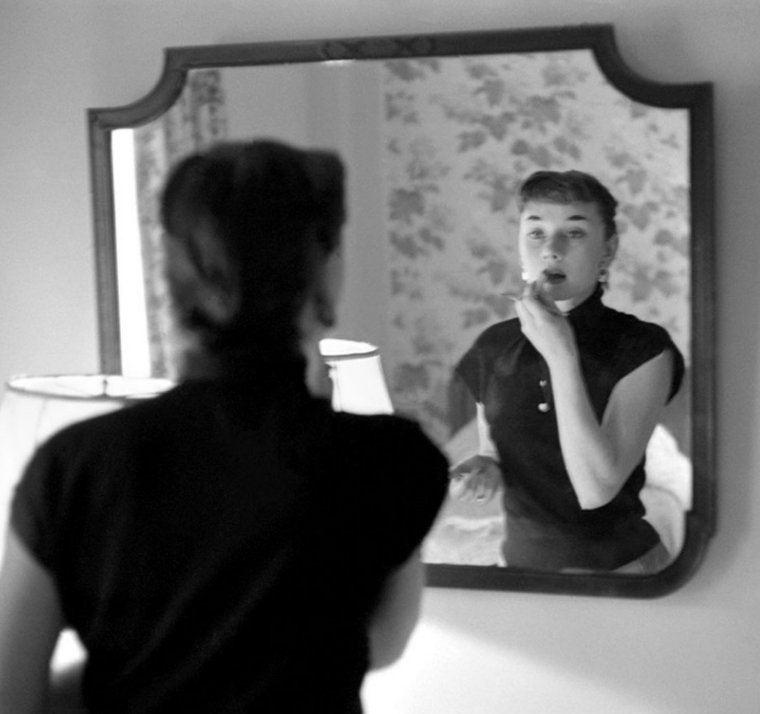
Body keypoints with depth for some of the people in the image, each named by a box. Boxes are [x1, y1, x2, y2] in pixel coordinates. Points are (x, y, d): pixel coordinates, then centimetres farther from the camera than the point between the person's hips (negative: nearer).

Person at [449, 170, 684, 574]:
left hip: (620, 571, -3)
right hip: (520, 561, 4)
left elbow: (596, 489, -25)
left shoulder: (643, 350, -15)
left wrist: (561, 355, -26)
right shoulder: (493, 347, -3)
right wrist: (483, 469, -11)